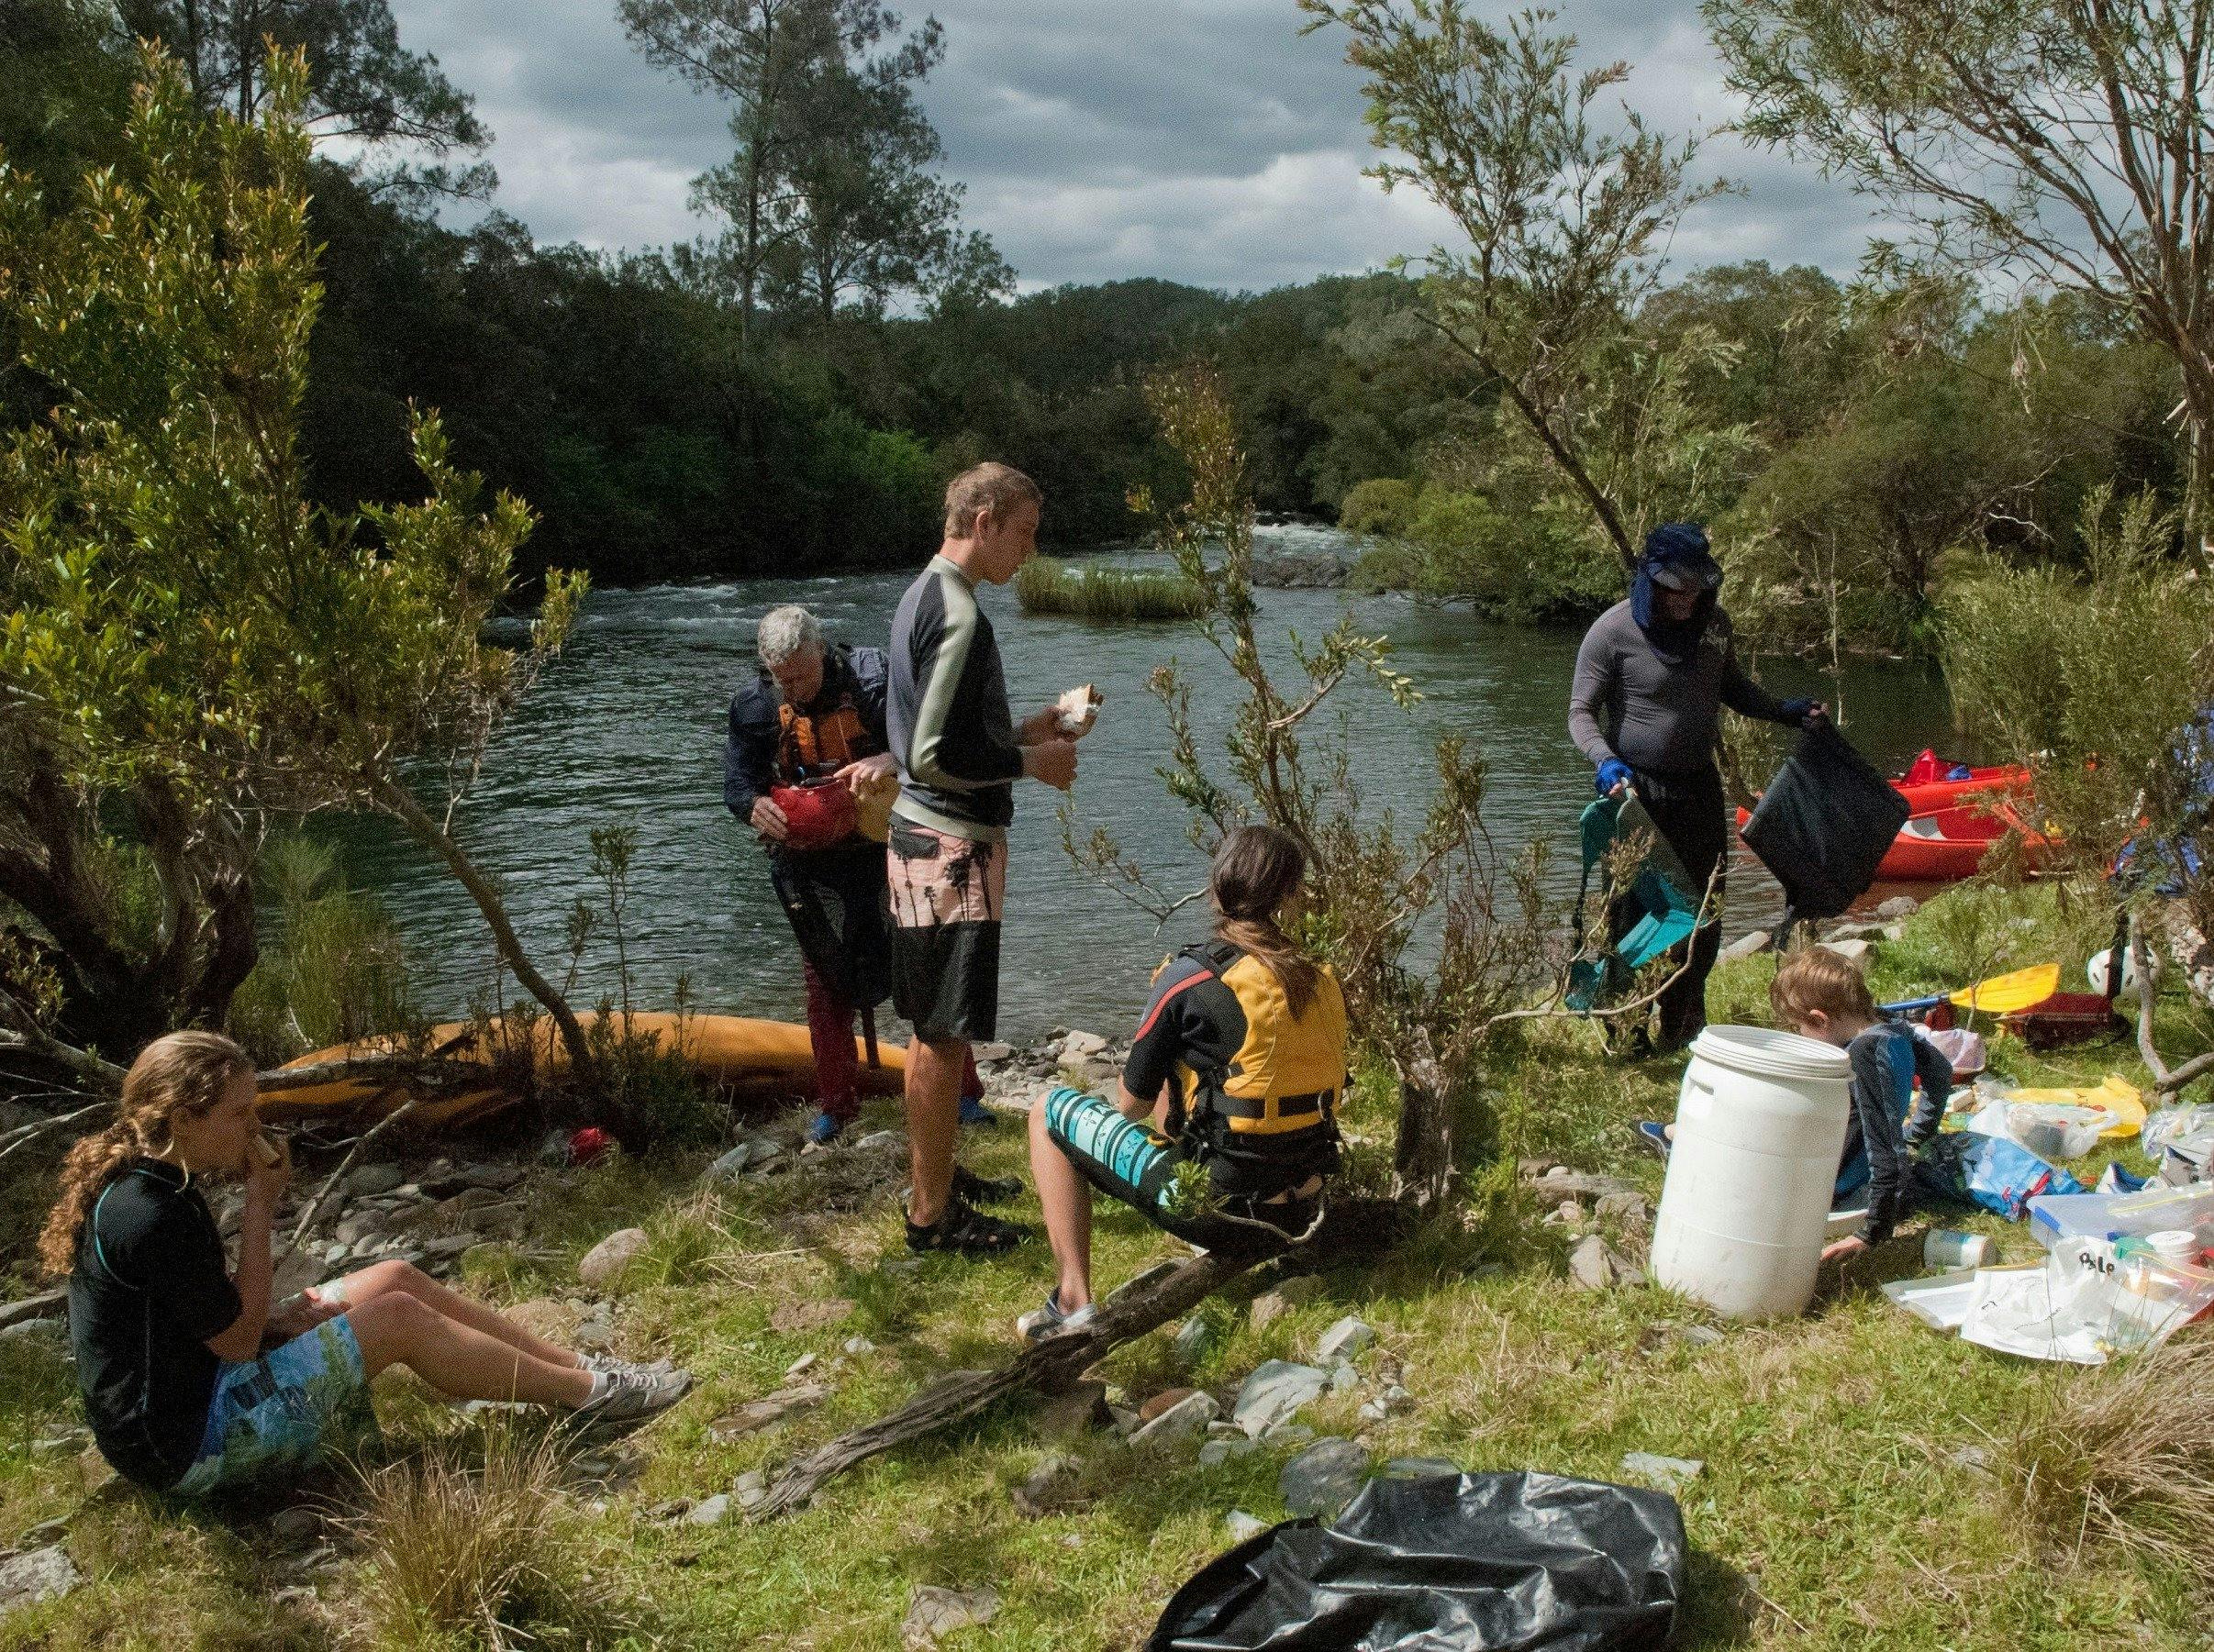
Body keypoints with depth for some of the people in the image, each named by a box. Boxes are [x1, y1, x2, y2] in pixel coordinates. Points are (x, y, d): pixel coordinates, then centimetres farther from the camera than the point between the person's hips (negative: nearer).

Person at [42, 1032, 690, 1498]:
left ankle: (581, 1367, 6)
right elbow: (239, 1340, -19)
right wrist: (259, 1203, -15)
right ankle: (588, 1393, -2)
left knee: (394, 1279, 4)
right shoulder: (150, 1215, -26)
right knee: (399, 1319, -14)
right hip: (186, 1445, -10)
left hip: (192, 1382, 10)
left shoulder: (142, 1183, 6)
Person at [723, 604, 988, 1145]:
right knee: (826, 984, 9)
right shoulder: (756, 704, -4)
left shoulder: (869, 679, -14)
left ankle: (962, 1094, 11)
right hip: (809, 864, 2)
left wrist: (888, 760, -40)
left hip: (885, 848, -2)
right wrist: (755, 804, -24)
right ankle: (835, 1106, 21)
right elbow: (737, 779, -1)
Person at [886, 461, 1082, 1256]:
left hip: (921, 838, 10)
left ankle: (934, 1177, 32)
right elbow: (936, 757, -24)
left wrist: (1018, 734, 14)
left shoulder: (921, 596, 13)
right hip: (952, 848, -10)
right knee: (945, 1036, -2)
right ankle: (932, 1214, 7)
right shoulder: (958, 612, -19)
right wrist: (1032, 762, -12)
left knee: (934, 1032, 19)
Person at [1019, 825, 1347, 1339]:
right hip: (1300, 1213, 6)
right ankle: (1231, 1252, 25)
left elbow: (1131, 1103, -2)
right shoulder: (1324, 983, 4)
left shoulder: (1191, 977, -12)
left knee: (1050, 1114, 10)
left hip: (1220, 1208, -6)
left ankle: (1074, 1302, 2)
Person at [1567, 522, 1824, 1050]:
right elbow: (1581, 711, -11)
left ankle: (1685, 1025, 27)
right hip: (1636, 789, -5)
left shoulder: (1713, 621, 3)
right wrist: (1605, 760, -28)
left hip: (1699, 785, 6)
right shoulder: (1614, 629, -14)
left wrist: (1785, 711, 9)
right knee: (1635, 911, 0)